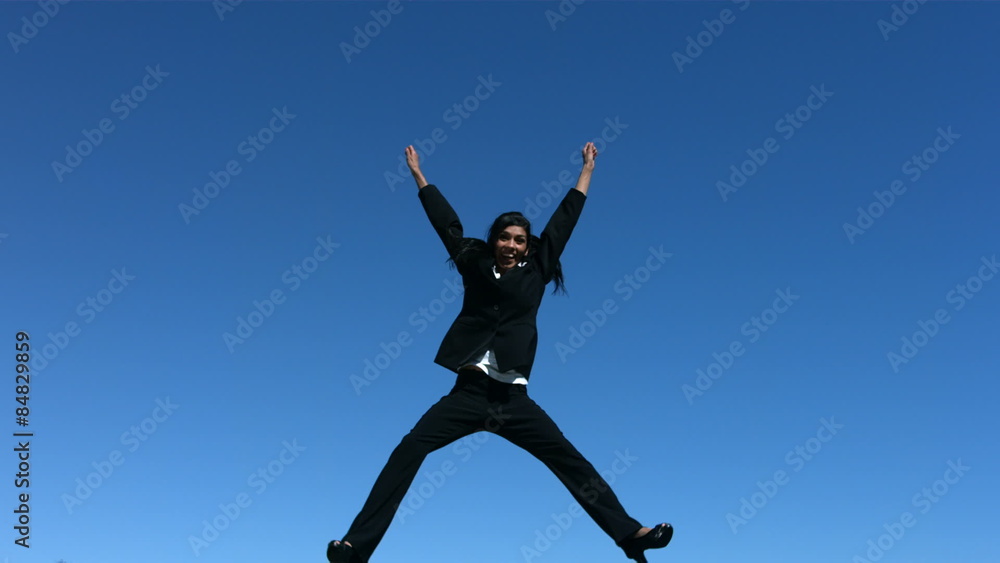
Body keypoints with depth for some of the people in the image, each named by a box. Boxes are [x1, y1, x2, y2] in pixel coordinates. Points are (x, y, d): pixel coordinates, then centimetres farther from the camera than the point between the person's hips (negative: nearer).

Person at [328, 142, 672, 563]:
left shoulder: (535, 273, 10)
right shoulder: (476, 266, 9)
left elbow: (562, 222, 16)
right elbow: (448, 224, 16)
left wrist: (586, 171, 23)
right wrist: (418, 175, 22)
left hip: (514, 398, 1)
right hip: (469, 392, -1)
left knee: (572, 462, -2)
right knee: (409, 449, -15)